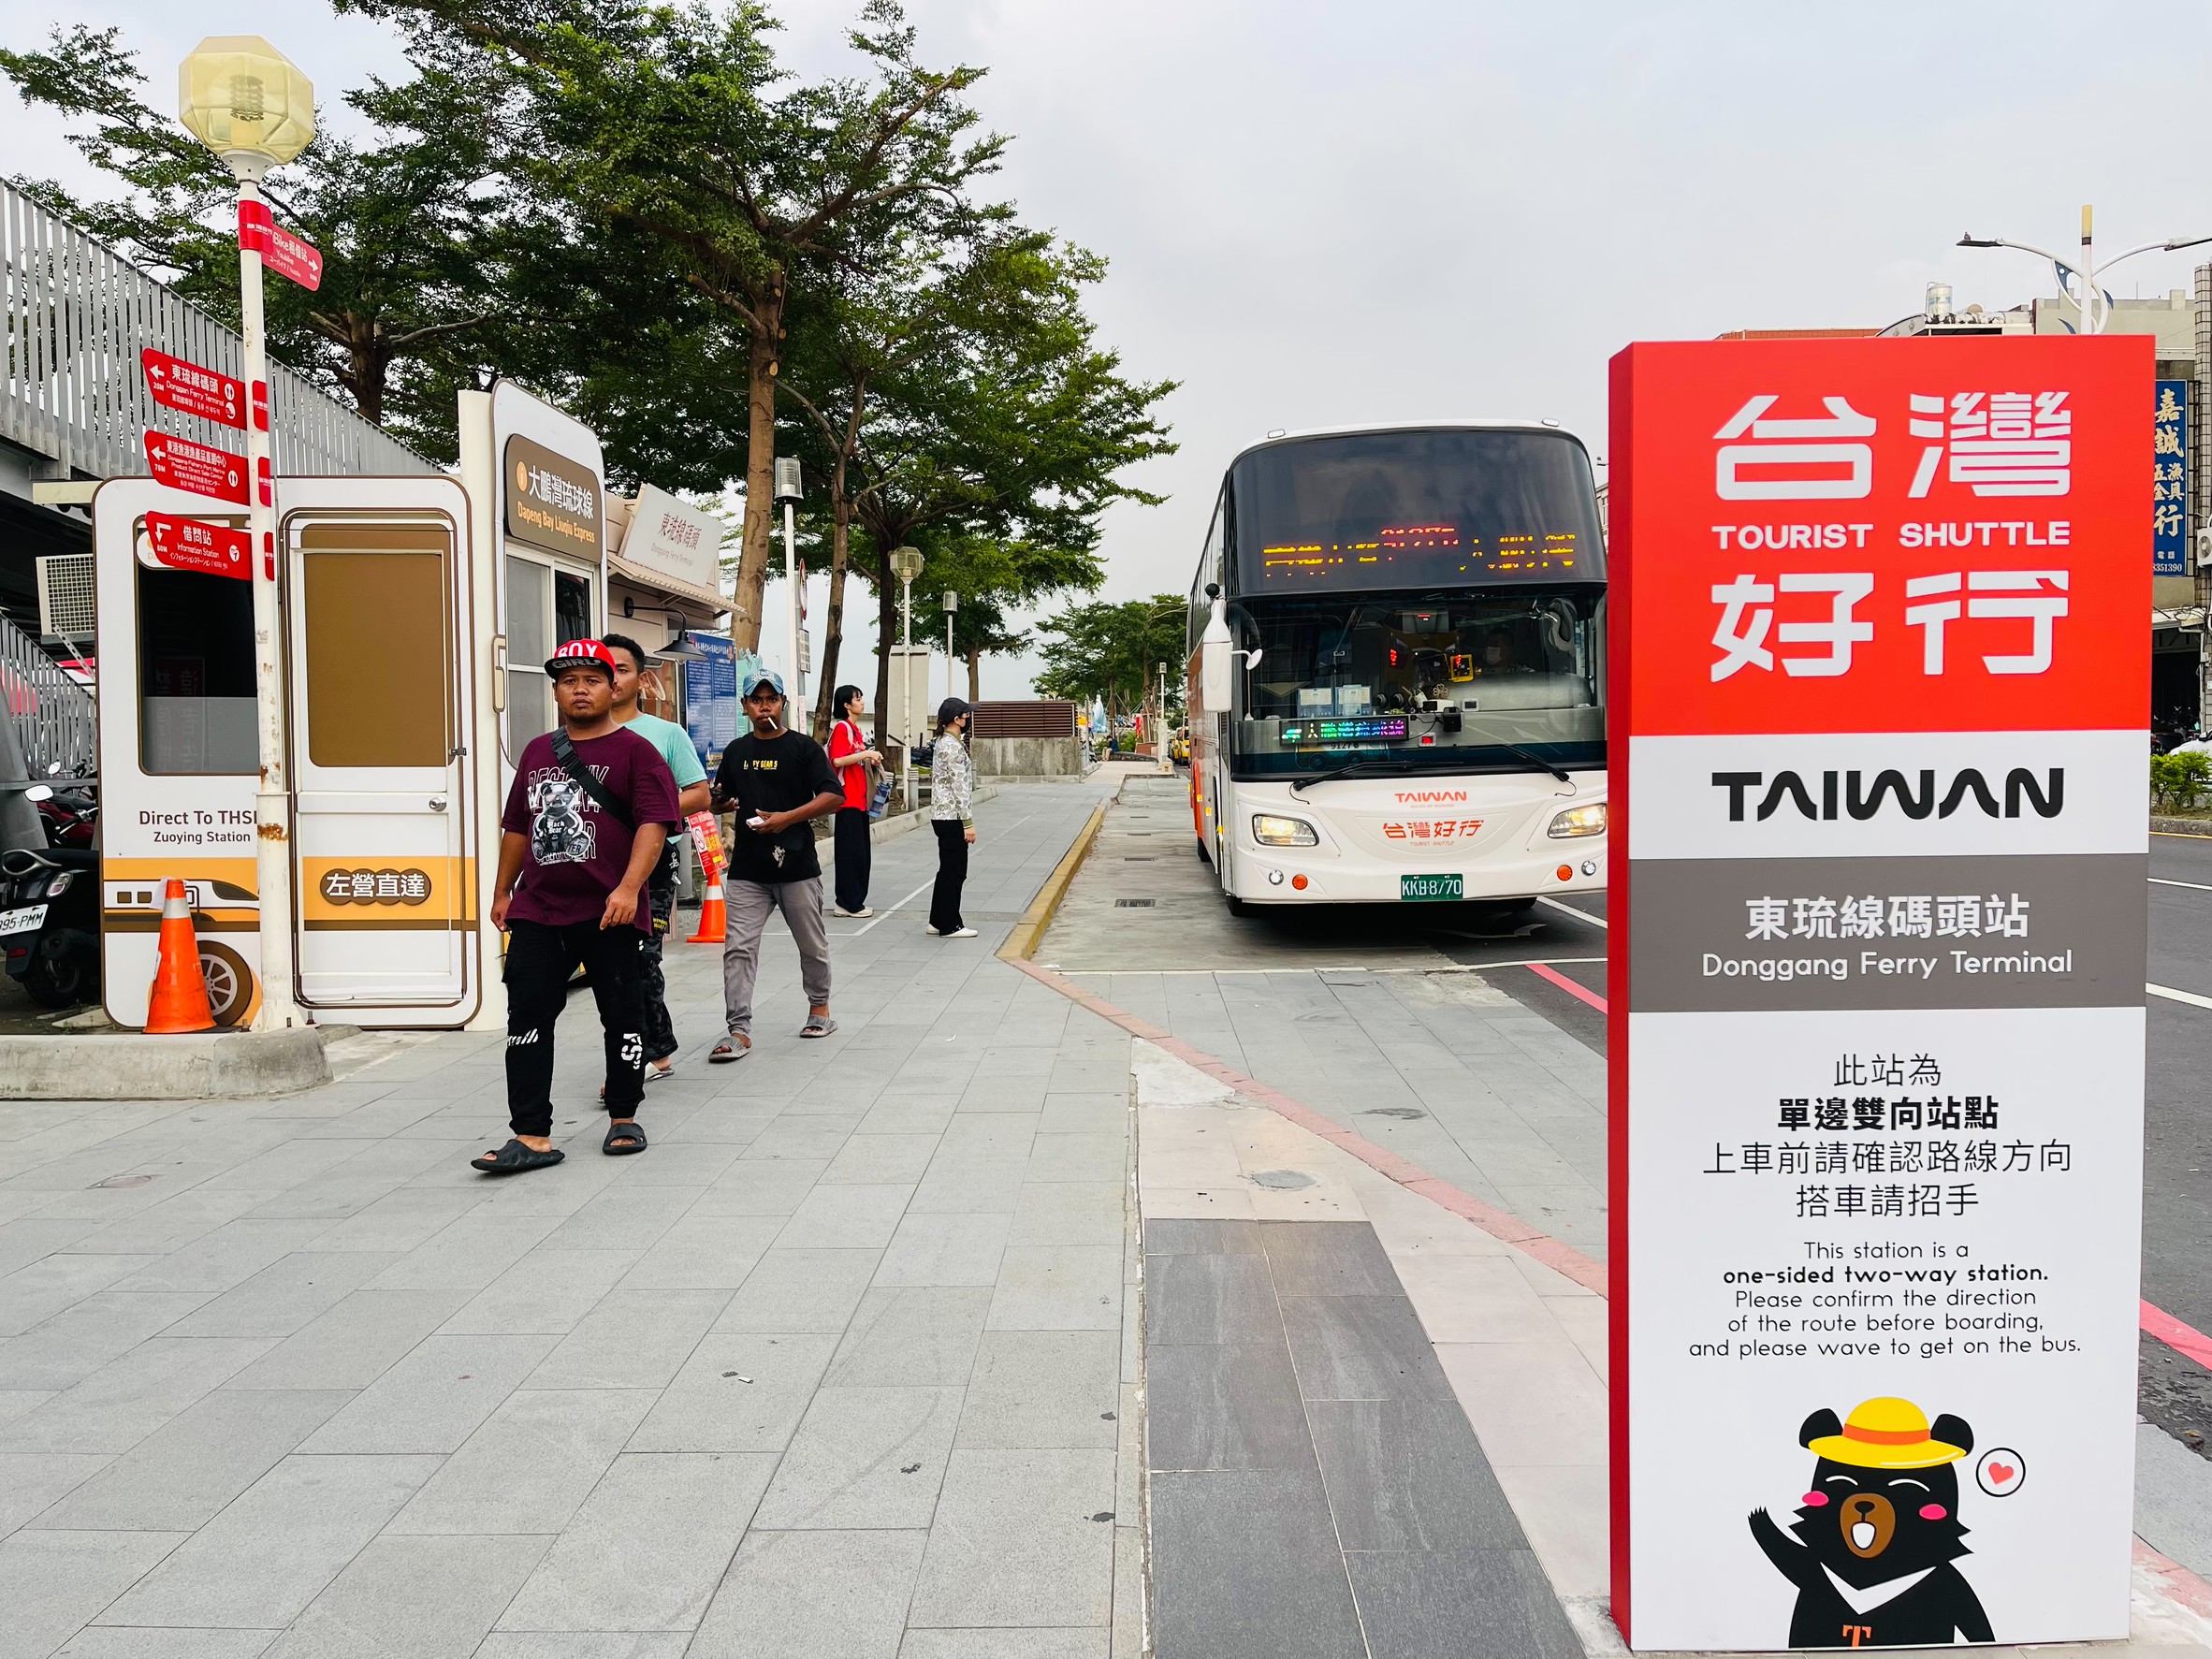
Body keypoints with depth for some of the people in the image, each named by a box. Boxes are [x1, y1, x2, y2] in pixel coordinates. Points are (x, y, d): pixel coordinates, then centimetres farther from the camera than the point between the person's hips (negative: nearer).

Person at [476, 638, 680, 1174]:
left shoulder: (635, 751, -2)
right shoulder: (536, 752, 16)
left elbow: (654, 823, -13)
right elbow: (517, 825, 23)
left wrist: (629, 888, -23)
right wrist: (502, 892, 23)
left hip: (609, 913, -4)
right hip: (536, 911, 5)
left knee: (620, 1015, 6)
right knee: (527, 1018, -1)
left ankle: (623, 1119, 22)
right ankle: (532, 1136, 2)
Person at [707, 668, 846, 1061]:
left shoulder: (803, 747, -2)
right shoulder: (735, 752, 12)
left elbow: (834, 796, -10)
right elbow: (722, 800, 23)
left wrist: (787, 818, -19)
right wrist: (720, 802, -3)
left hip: (797, 866, -3)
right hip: (747, 870, 3)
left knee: (812, 944, 11)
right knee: (738, 949, -5)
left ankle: (819, 1007, 32)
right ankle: (739, 1029, -3)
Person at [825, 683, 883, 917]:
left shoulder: (855, 729, 17)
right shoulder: (841, 728, -11)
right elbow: (837, 760, -22)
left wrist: (870, 760, 9)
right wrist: (866, 753, -20)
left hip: (859, 799, 10)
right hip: (848, 799, -10)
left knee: (862, 853, 11)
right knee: (851, 852, -6)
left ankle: (854, 901, 17)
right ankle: (849, 903, -2)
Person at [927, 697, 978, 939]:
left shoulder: (942, 743, 15)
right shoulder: (953, 747, -16)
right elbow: (960, 788, -19)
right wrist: (969, 823, -18)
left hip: (941, 815, 10)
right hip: (952, 817, -10)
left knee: (948, 869, 15)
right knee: (954, 871, -3)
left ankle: (938, 921, 21)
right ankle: (949, 925, 3)